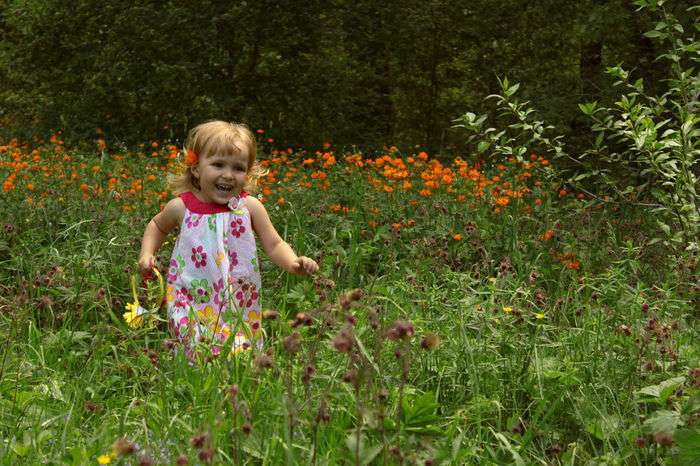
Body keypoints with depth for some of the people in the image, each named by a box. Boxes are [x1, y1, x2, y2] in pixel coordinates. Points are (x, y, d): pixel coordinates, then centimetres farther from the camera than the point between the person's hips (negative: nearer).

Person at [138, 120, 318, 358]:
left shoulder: (249, 206, -5)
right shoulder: (181, 207, -3)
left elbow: (274, 245, -1)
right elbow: (157, 226, 20)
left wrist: (294, 263, -20)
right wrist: (147, 253, 5)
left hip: (240, 306, 1)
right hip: (192, 305, 0)